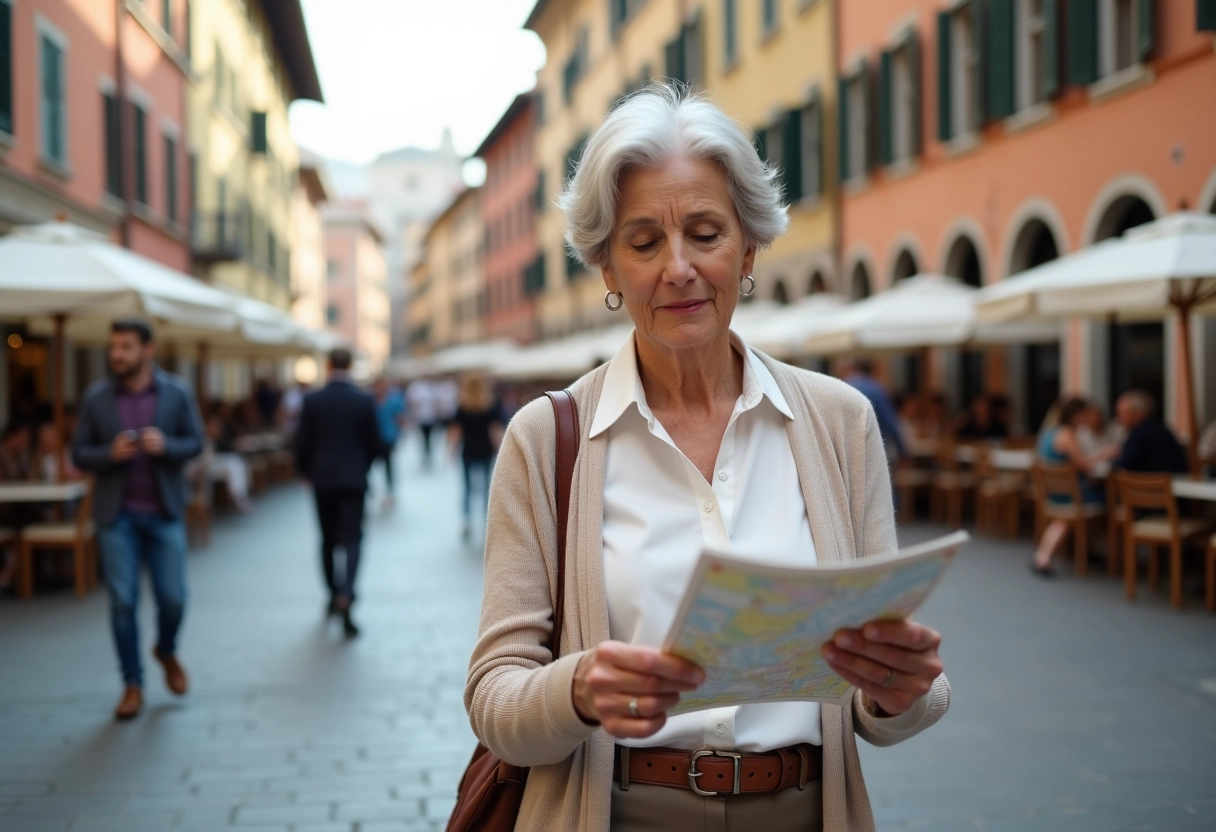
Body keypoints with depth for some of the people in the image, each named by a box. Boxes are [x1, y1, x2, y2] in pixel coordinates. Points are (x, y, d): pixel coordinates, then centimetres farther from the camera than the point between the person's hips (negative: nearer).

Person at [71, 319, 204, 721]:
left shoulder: (177, 393, -2)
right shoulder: (96, 397, -1)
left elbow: (195, 442, 2)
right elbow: (79, 453, 1)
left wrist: (166, 446, -18)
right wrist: (110, 453, -19)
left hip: (164, 511, 0)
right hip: (117, 513, 0)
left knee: (173, 596, 1)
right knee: (122, 601, 1)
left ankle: (166, 651, 34)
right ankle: (133, 684, 14)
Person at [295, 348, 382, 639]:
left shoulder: (312, 400, -5)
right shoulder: (364, 400, -6)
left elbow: (302, 442, -2)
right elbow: (374, 442, 0)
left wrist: (306, 472, 15)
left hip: (323, 479, 1)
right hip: (354, 479, -1)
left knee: (328, 539, 15)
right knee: (352, 539, -3)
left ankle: (334, 595, 24)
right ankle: (345, 595, -22)